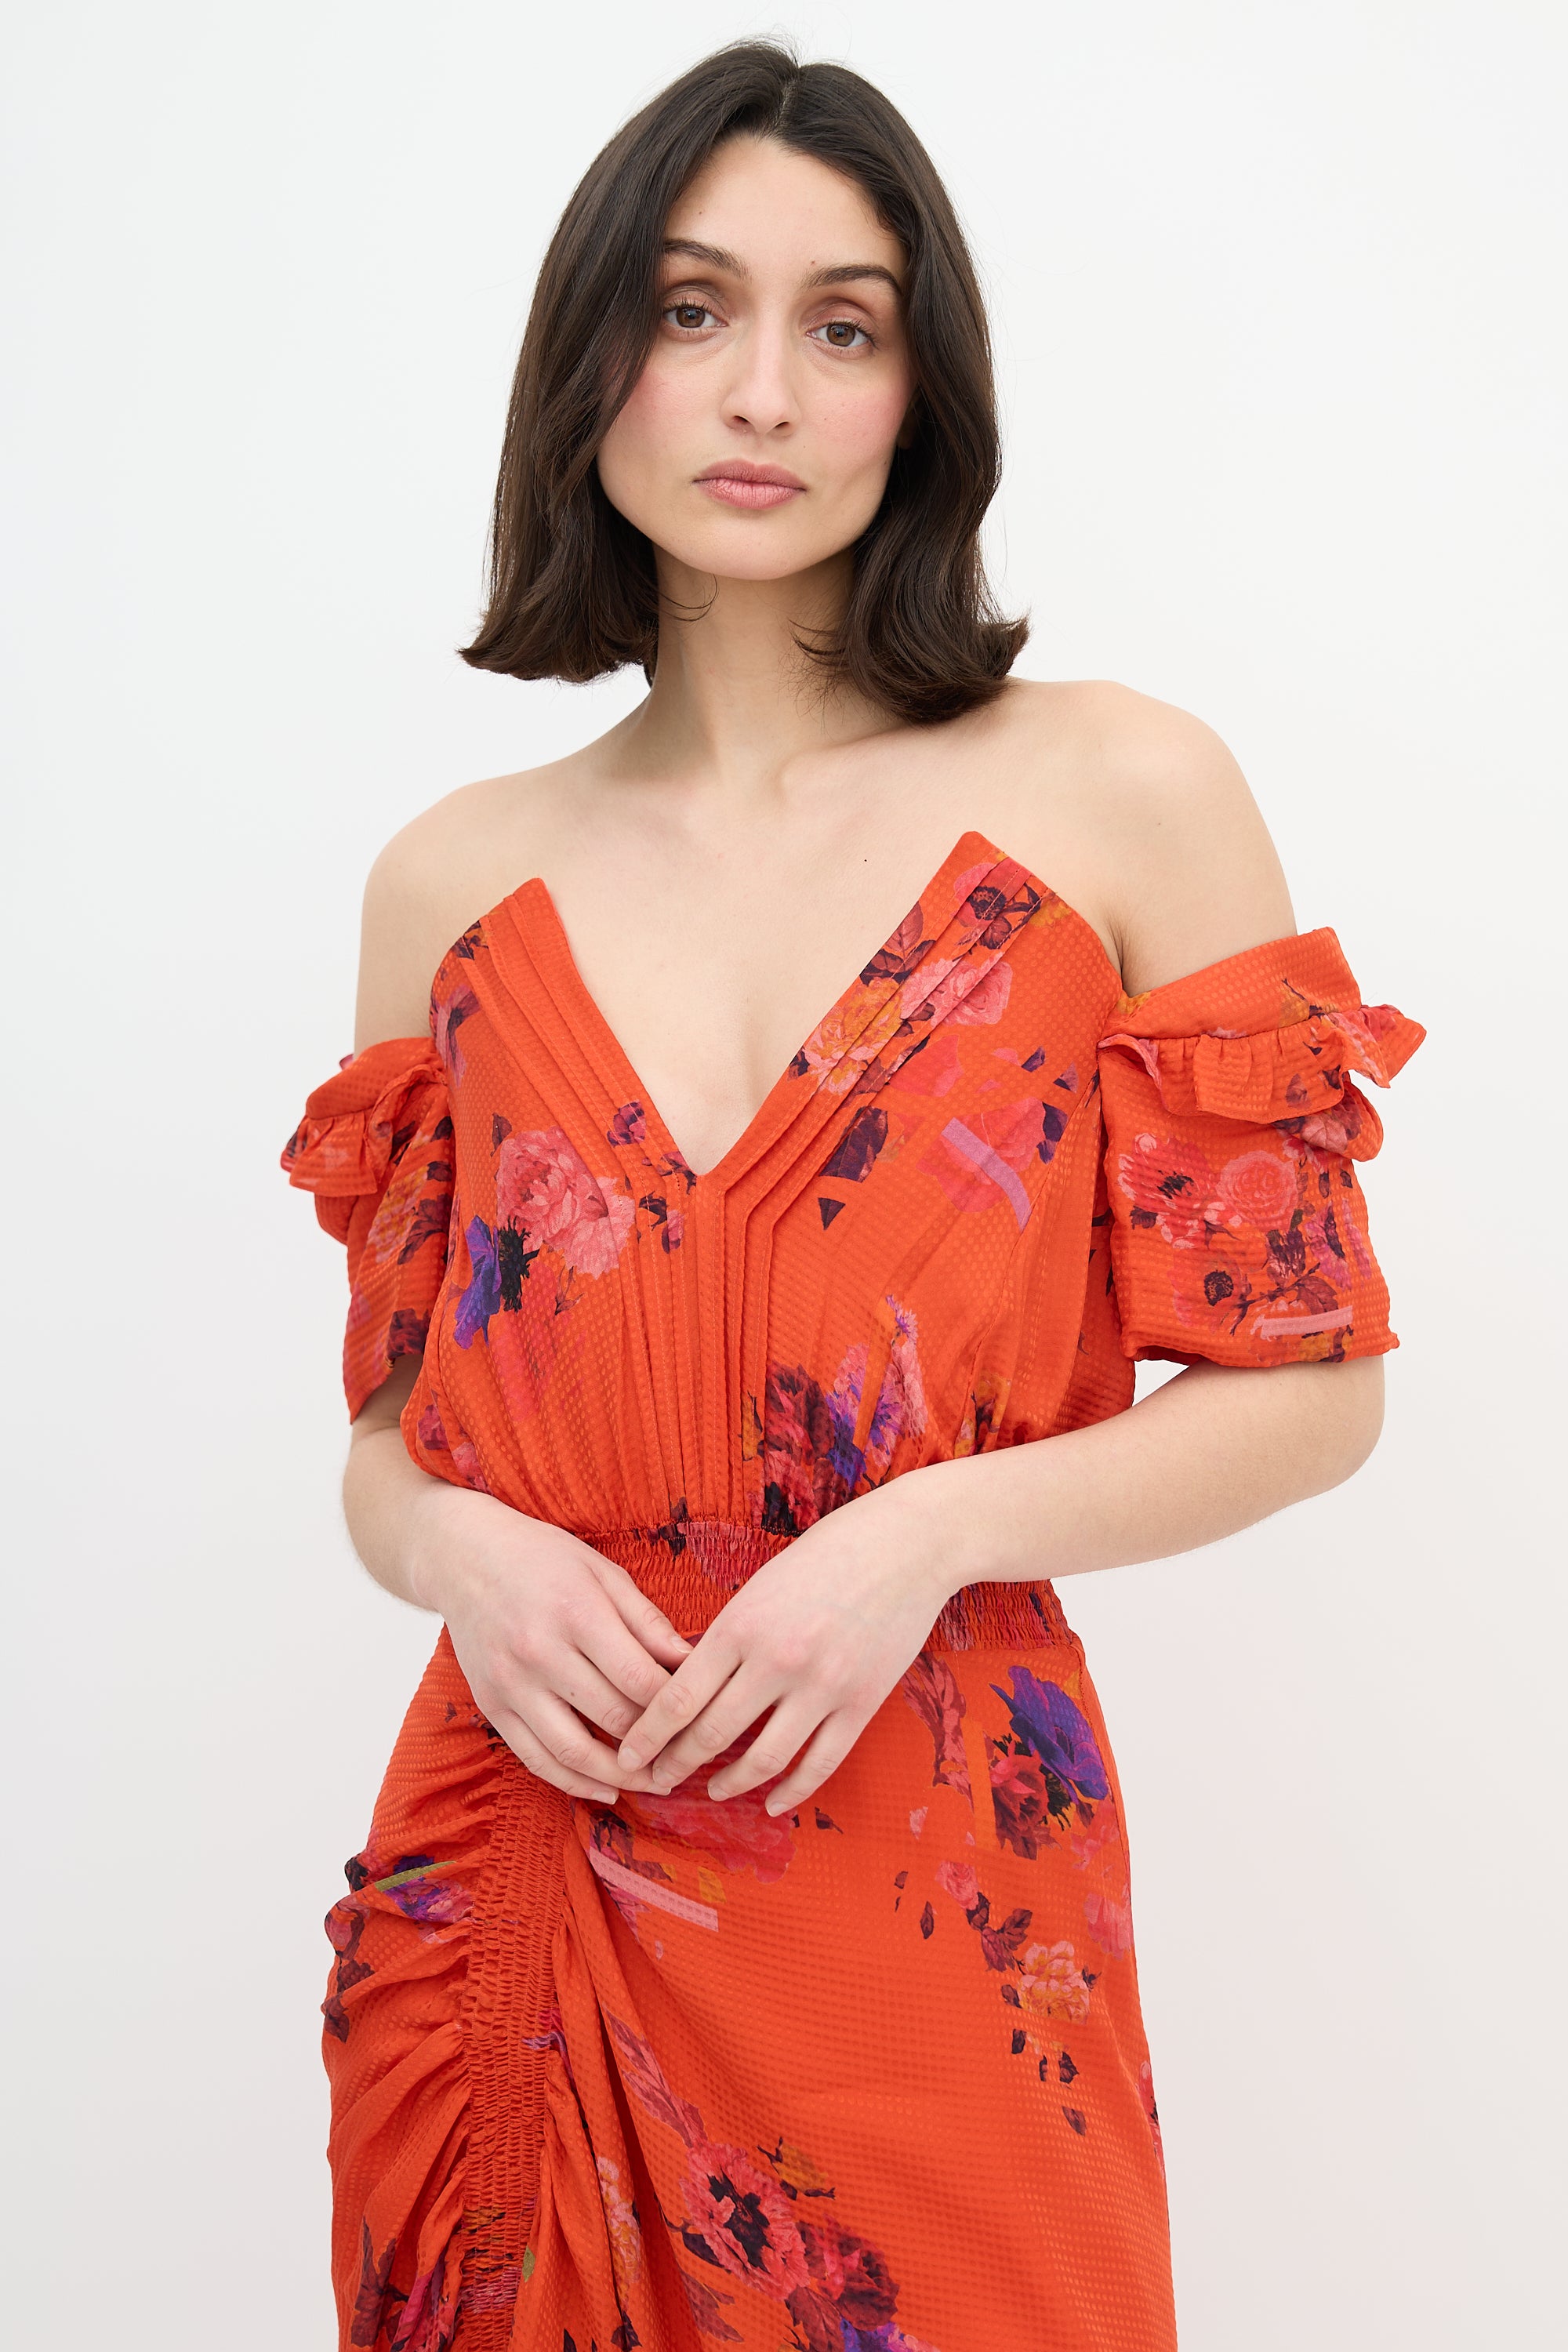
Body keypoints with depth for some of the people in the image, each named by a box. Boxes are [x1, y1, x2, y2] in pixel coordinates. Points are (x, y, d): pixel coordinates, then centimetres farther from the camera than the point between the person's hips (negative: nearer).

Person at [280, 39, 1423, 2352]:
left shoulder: (1119, 797, -4)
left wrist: (930, 1530, -16)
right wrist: (465, 1557, -11)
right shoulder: (453, 886, 4)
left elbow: (1313, 1386, -2)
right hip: (518, 1884, 3)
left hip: (935, 1913, -2)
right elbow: (390, 1439, 11)